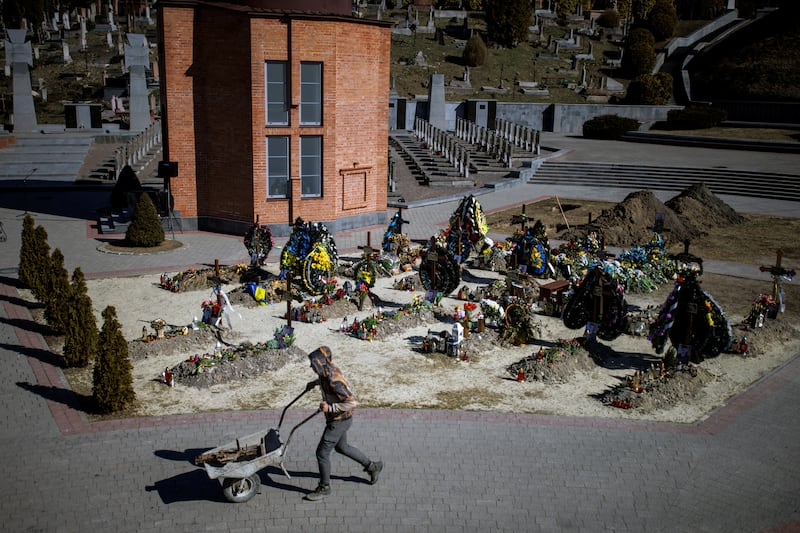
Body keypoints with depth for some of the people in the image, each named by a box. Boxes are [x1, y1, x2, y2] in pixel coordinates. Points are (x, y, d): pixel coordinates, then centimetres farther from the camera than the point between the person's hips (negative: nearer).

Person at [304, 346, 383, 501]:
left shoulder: (334, 381, -33)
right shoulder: (330, 368, -5)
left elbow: (352, 402, -34)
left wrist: (330, 407, -32)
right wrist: (315, 382, 21)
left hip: (339, 421, -10)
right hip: (337, 418, 10)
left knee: (322, 453, 1)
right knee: (341, 447, 26)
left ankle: (324, 488, 20)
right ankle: (372, 466, 38)